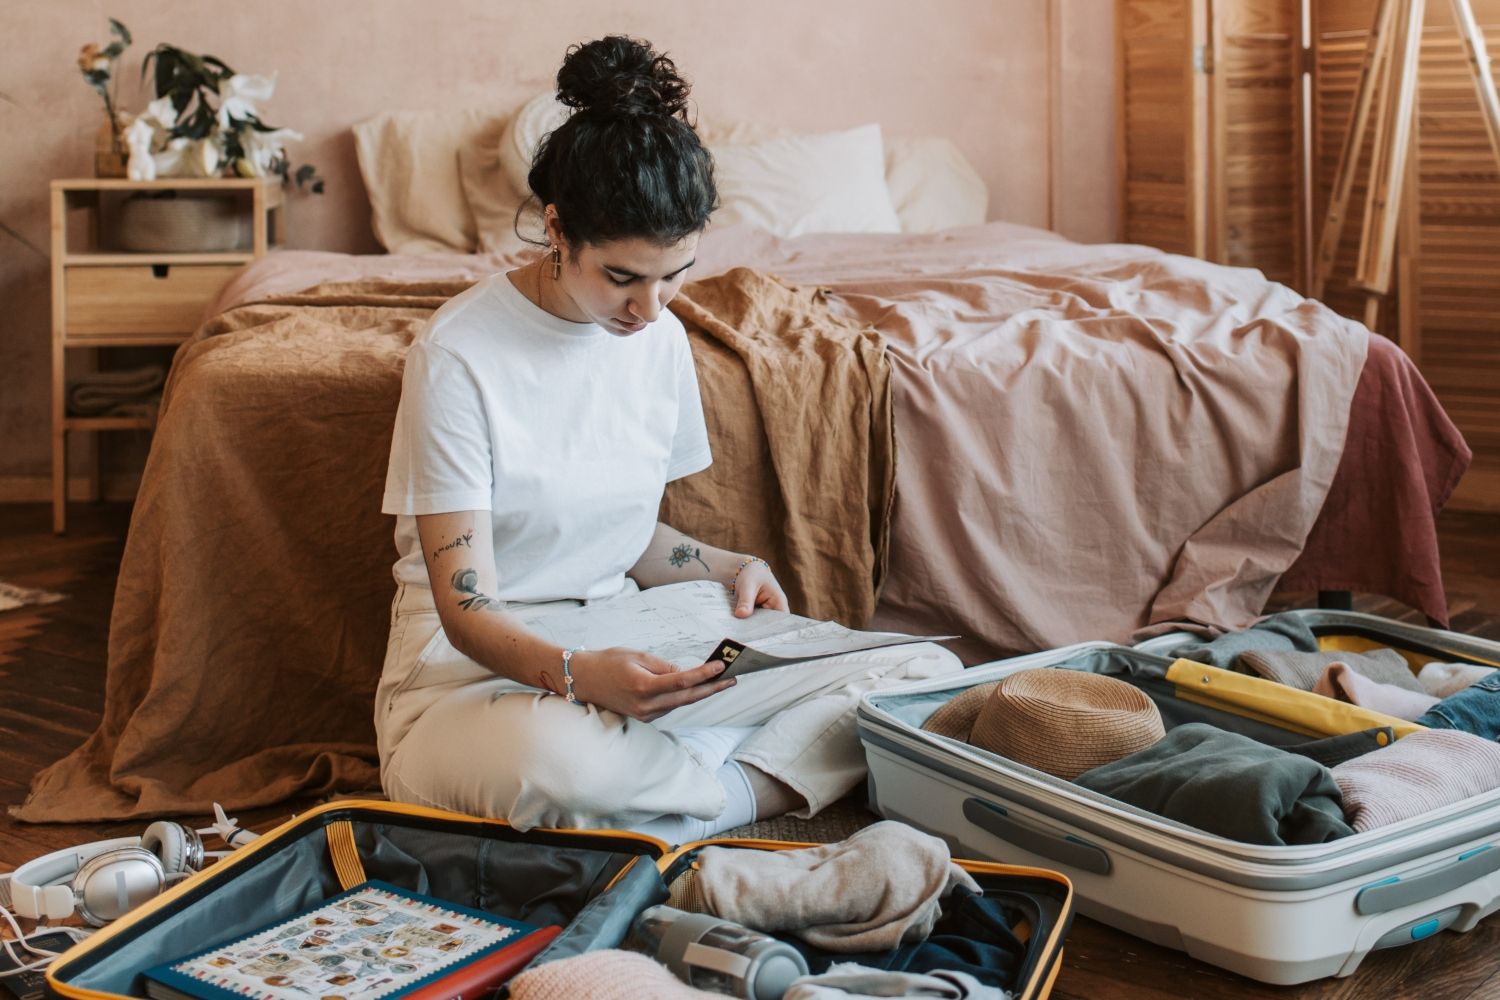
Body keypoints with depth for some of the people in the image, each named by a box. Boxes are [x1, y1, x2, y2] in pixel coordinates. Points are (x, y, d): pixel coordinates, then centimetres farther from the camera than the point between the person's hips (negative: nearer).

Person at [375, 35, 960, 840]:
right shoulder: (460, 353, -15)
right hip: (470, 683, -5)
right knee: (551, 756, -44)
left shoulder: (661, 339, 5)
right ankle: (763, 788, -15)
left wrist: (730, 568, -2)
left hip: (626, 662, 6)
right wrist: (576, 674, -36)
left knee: (928, 675, -8)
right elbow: (467, 609, -17)